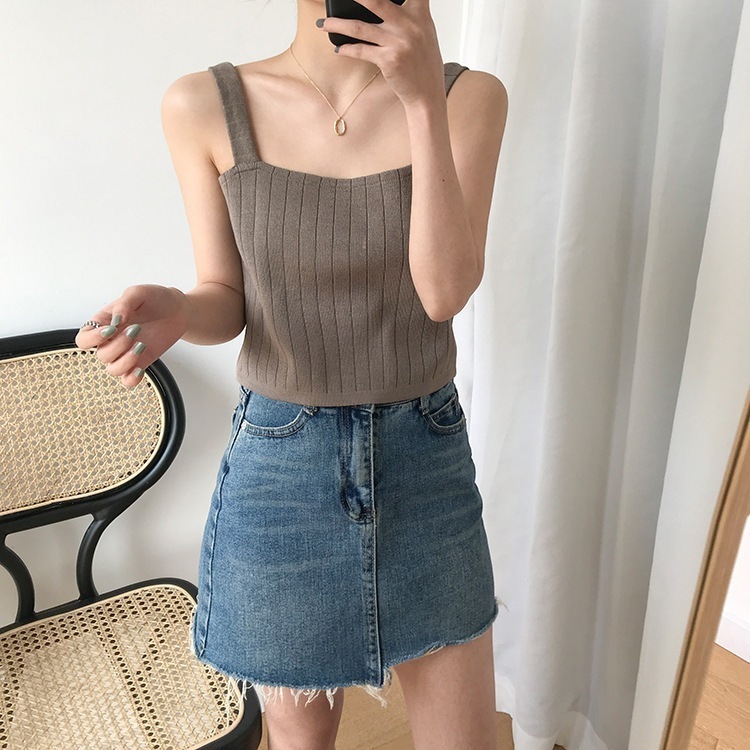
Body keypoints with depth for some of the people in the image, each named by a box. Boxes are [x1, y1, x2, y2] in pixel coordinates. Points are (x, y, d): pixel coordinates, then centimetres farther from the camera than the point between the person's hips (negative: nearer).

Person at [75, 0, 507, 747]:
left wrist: (424, 101, -21)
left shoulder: (469, 97, -5)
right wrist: (173, 310, -24)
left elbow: (444, 291, -14)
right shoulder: (203, 106, -6)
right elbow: (227, 299, -1)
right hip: (280, 462, 0)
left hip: (426, 458, 1)